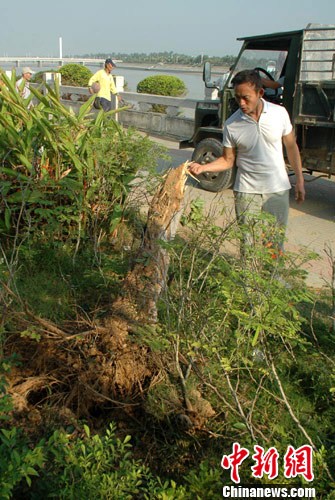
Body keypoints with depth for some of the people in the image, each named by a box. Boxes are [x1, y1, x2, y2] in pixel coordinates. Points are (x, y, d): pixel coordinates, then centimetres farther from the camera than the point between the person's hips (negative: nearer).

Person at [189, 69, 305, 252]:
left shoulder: (279, 113, -5)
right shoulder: (231, 125, -8)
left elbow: (291, 147, 5)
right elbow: (228, 160, 0)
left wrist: (299, 180, 6)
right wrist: (202, 167, -16)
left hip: (278, 190, 1)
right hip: (247, 191, -1)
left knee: (275, 243, 10)